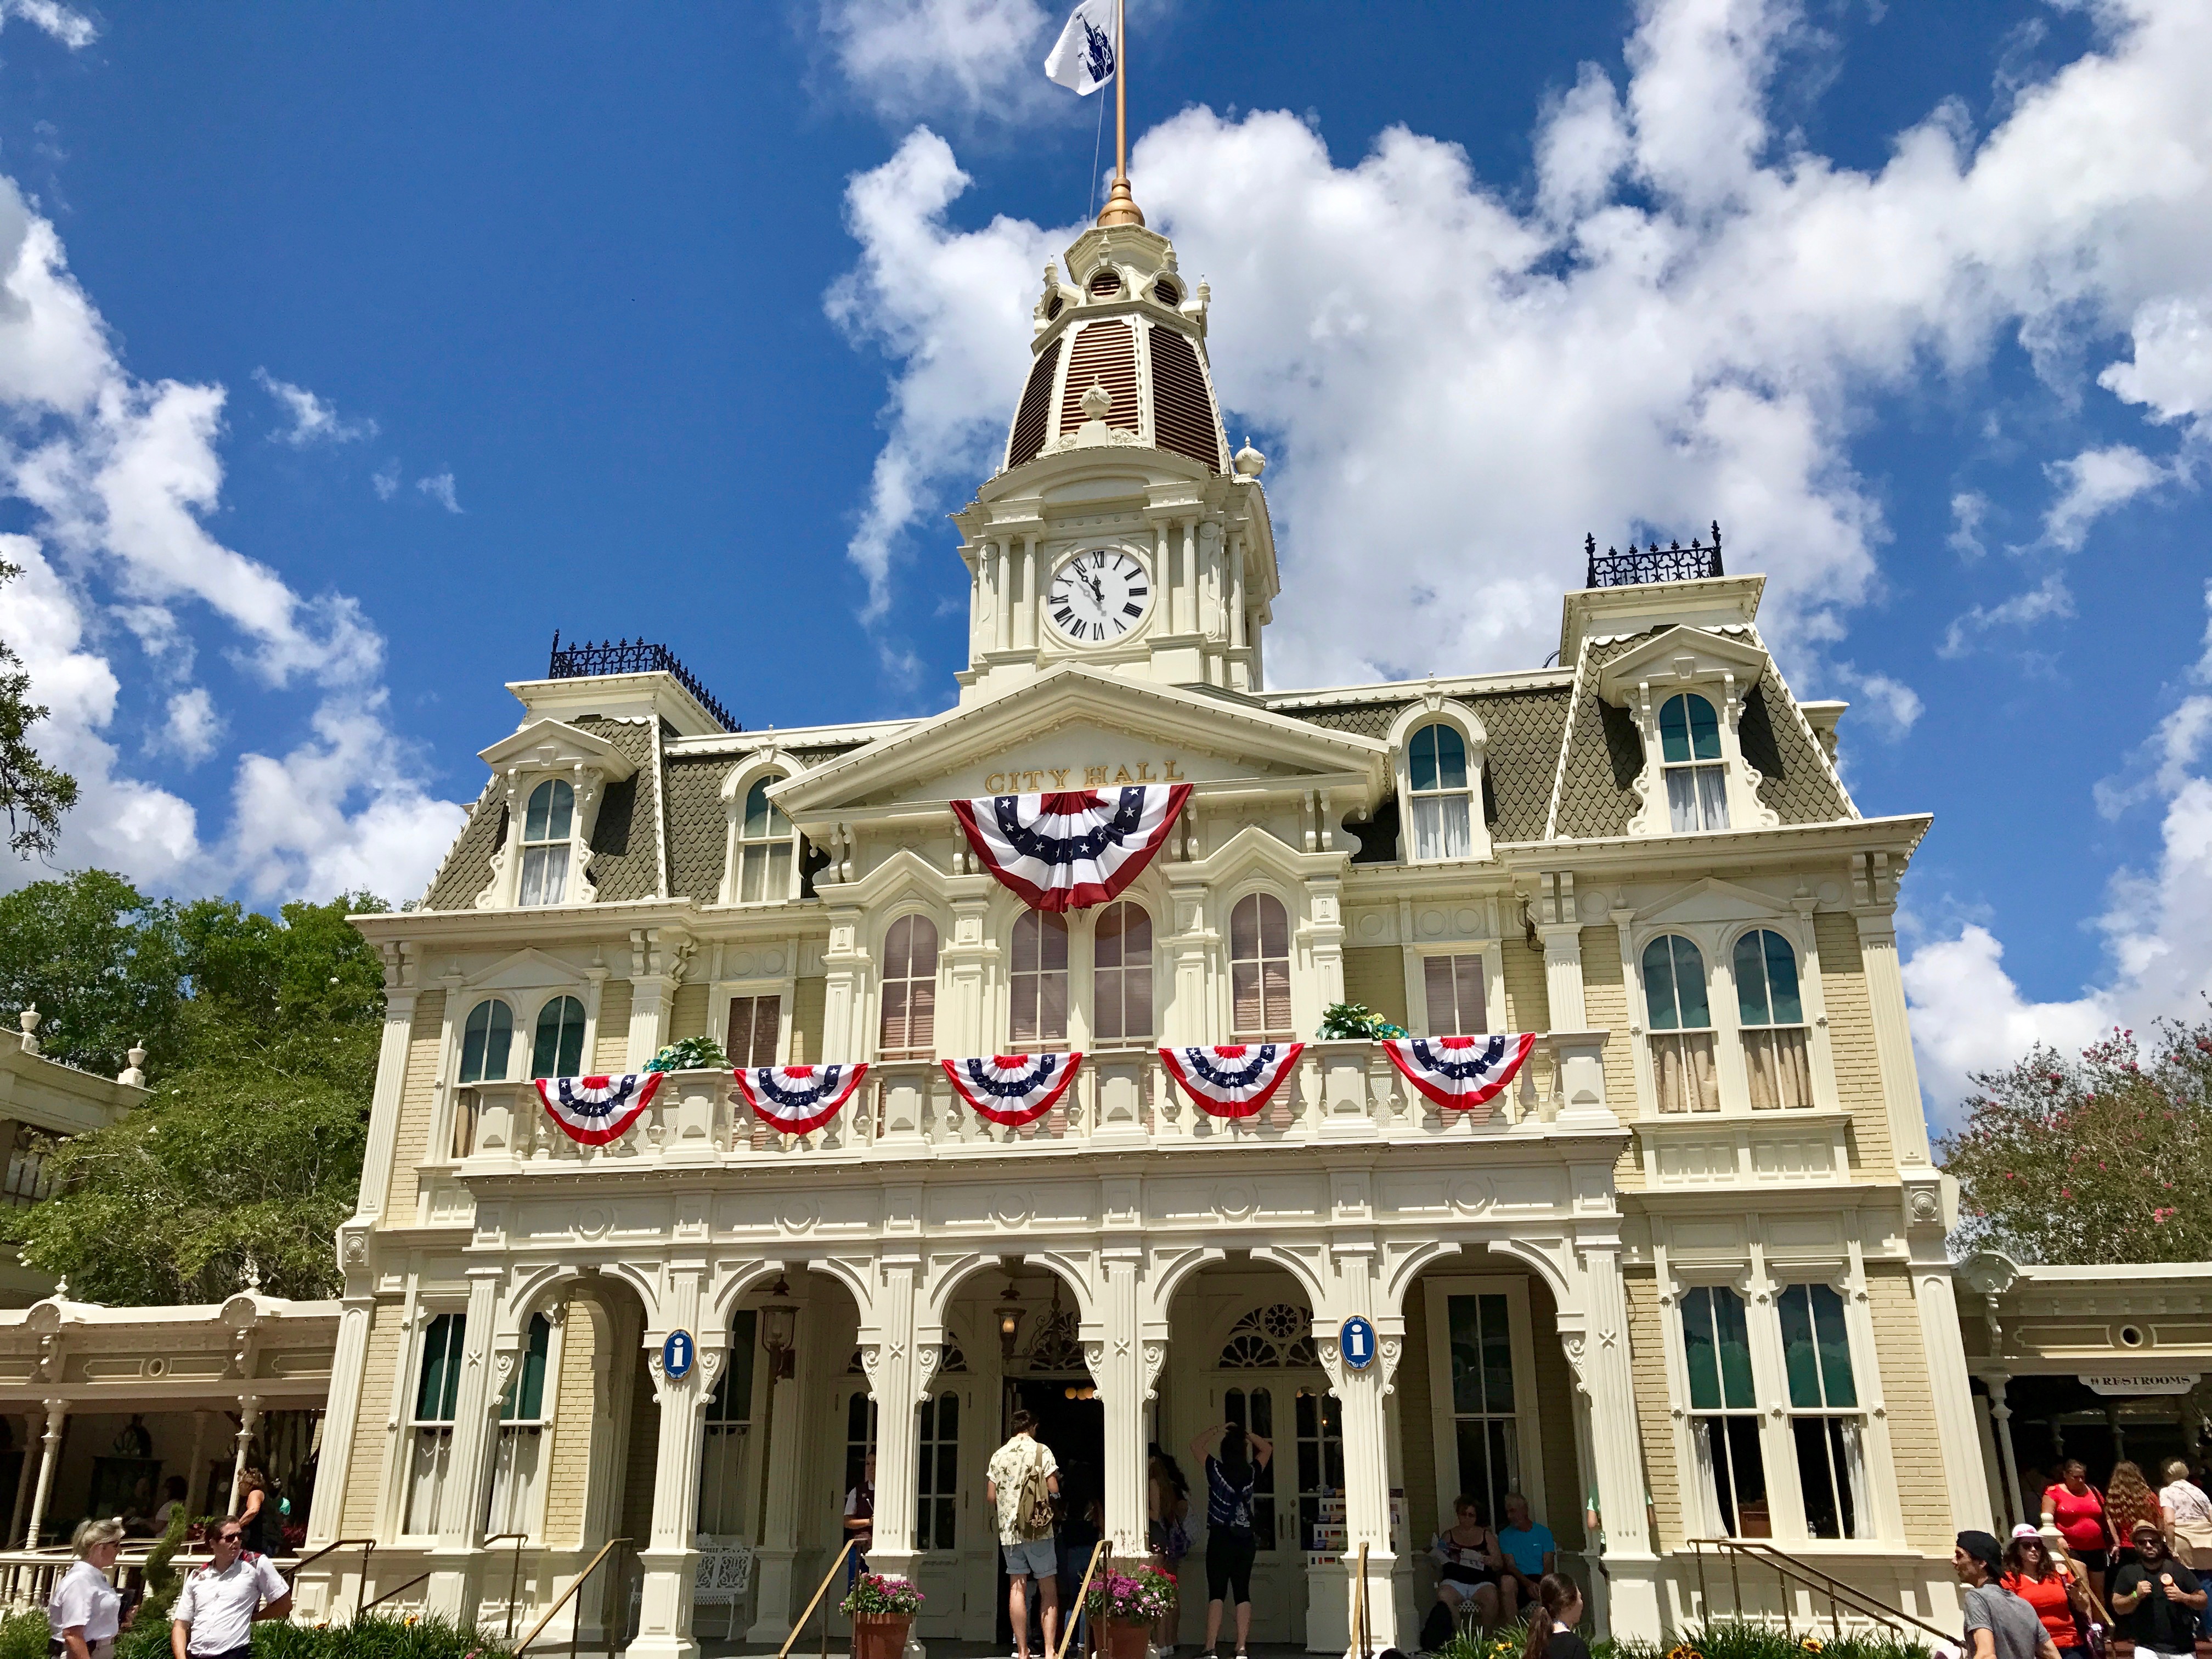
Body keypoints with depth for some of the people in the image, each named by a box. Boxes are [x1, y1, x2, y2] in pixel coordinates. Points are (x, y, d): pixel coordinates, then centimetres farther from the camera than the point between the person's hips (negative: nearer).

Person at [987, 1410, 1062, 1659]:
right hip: (1038, 1528, -3)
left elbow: (990, 1497, 8)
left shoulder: (998, 1455, 8)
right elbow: (1054, 1490, -9)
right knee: (1048, 1590, 3)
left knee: (1017, 1588, 6)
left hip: (1008, 1530, 4)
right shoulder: (1041, 1451, -4)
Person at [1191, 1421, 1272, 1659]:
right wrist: (1246, 1433, 13)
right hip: (1246, 1541, 3)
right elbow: (1267, 1448, 19)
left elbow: (1196, 1446, 8)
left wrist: (1219, 1429, 12)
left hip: (1220, 1539, -3)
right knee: (1243, 1593, 5)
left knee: (1216, 1594, -5)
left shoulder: (1217, 1470, -7)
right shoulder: (1252, 1473, 1)